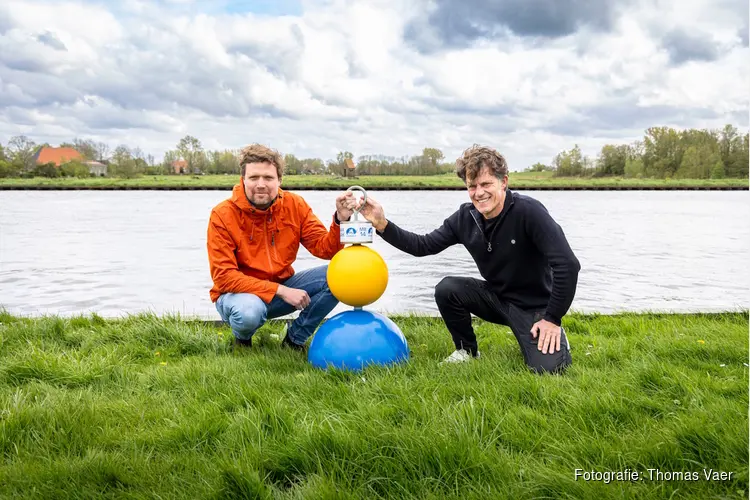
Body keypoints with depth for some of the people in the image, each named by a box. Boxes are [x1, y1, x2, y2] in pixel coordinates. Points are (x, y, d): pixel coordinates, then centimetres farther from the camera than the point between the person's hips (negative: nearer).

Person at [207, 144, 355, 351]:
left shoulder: (295, 205, -6)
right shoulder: (222, 215, -17)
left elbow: (325, 249, -7)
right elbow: (224, 276, -21)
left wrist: (340, 219, -28)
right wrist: (280, 291, -27)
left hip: (283, 287, 4)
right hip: (241, 293, -4)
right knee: (249, 311, -40)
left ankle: (294, 339, 1)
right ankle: (242, 339, 0)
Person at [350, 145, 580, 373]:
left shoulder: (528, 211, -26)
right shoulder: (465, 217, -9)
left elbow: (568, 264, -28)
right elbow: (423, 246, -3)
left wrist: (552, 319, -22)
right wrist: (382, 224, -17)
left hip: (534, 305, -4)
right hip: (497, 297, 5)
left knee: (546, 367, -24)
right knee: (446, 289, -18)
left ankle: (555, 335, 13)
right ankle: (467, 350, 7)